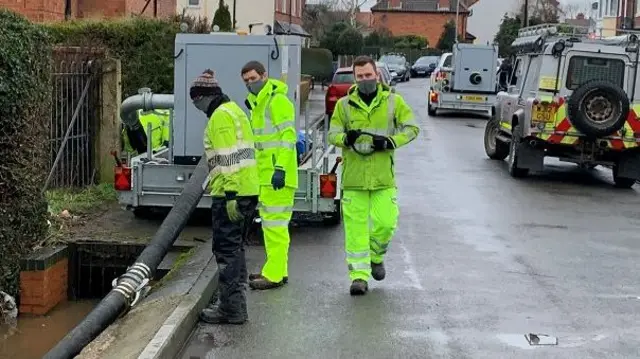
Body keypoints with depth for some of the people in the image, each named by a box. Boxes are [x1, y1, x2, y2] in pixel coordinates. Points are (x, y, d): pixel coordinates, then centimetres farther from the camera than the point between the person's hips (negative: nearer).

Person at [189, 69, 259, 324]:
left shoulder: (221, 116, -13)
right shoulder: (232, 110, 20)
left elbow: (229, 158, -21)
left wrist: (230, 195, -23)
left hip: (230, 194, -10)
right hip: (244, 191, 11)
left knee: (226, 248, -6)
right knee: (233, 246, 17)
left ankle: (231, 309, -2)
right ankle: (234, 302, 26)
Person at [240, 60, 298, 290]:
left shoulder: (278, 101, -12)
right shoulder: (258, 103, 19)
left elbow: (288, 136, -19)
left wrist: (280, 168, -25)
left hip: (278, 175, -11)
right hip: (265, 175, 11)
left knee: (275, 223, -9)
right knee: (270, 223, 15)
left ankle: (274, 275, -6)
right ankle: (278, 270, 23)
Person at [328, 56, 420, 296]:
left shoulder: (393, 101, 5)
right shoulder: (344, 104, 6)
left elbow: (411, 128, 5)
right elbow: (332, 134, 6)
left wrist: (391, 141, -11)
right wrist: (346, 138, -17)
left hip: (383, 176, 0)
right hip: (353, 175, 0)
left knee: (386, 222, -3)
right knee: (355, 226, 0)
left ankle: (375, 256, 28)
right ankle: (359, 275, 7)